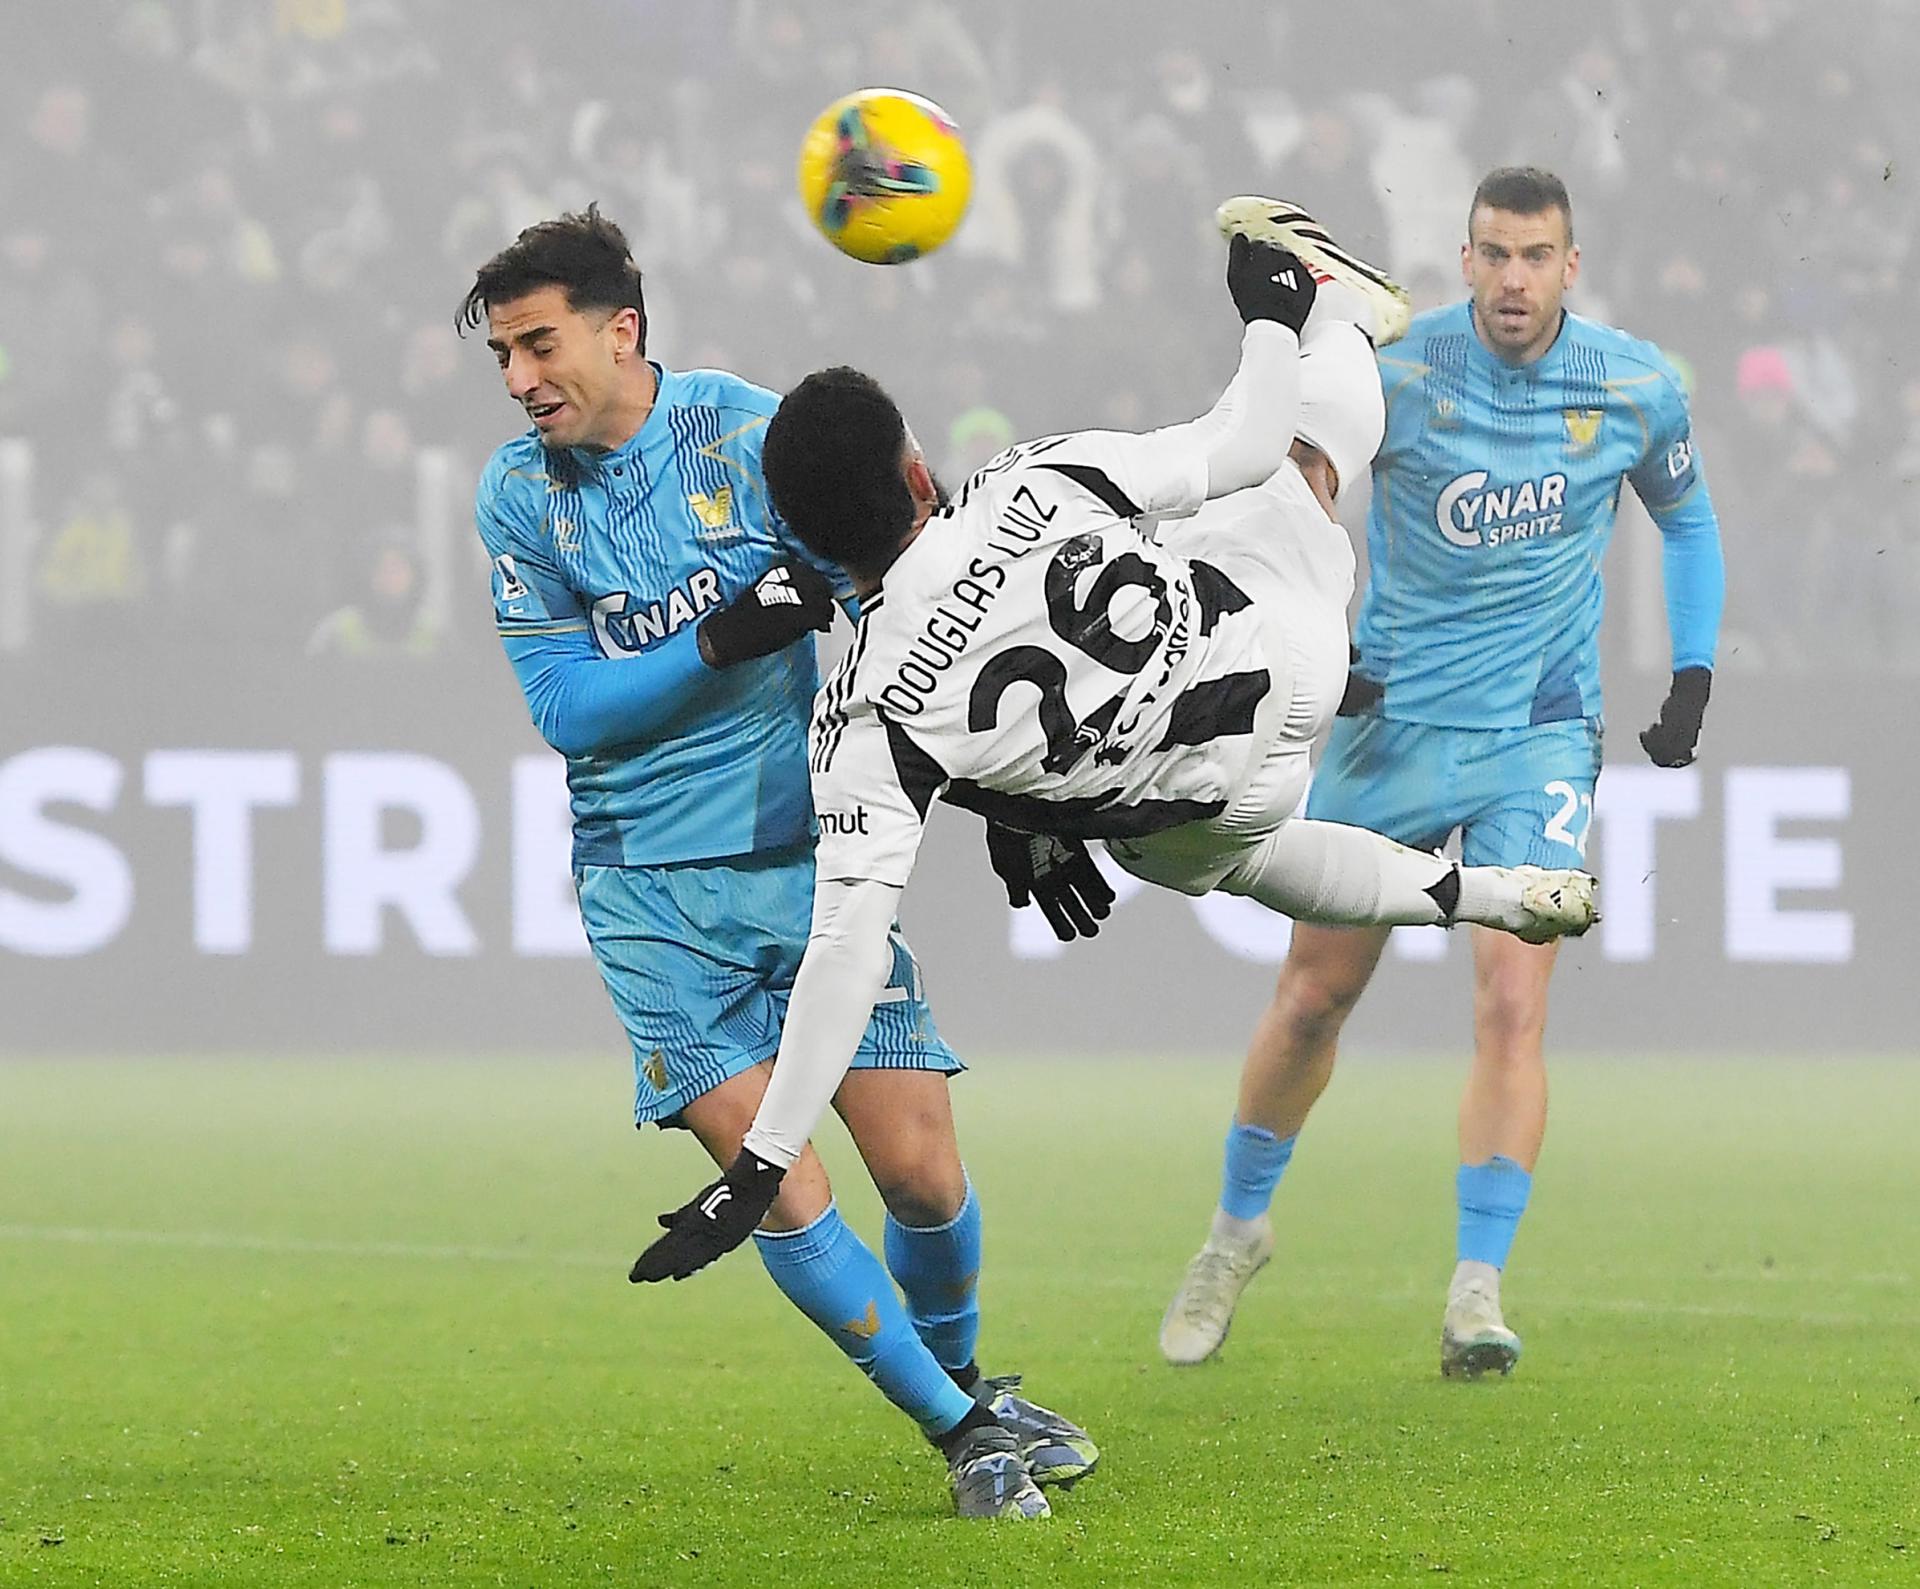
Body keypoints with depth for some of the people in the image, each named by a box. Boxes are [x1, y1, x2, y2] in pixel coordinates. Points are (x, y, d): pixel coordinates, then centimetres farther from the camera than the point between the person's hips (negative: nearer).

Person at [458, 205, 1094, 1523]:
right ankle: (960, 1432, 4)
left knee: (920, 1166, -4)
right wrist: (718, 644, -19)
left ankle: (961, 1373, 26)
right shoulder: (518, 499, -1)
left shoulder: (751, 435, -6)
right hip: (650, 883, 0)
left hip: (809, 855, 0)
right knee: (774, 1182, -11)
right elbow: (565, 709, -4)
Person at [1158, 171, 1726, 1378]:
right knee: (1312, 997, 8)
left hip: (1541, 735, 0)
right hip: (1392, 719, 0)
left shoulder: (1638, 387, -5)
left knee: (1513, 1007, -15)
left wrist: (1694, 673, 5)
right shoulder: (1392, 374, -13)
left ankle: (1478, 1293, -11)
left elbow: (1688, 518, 15)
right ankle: (1240, 1229, 32)